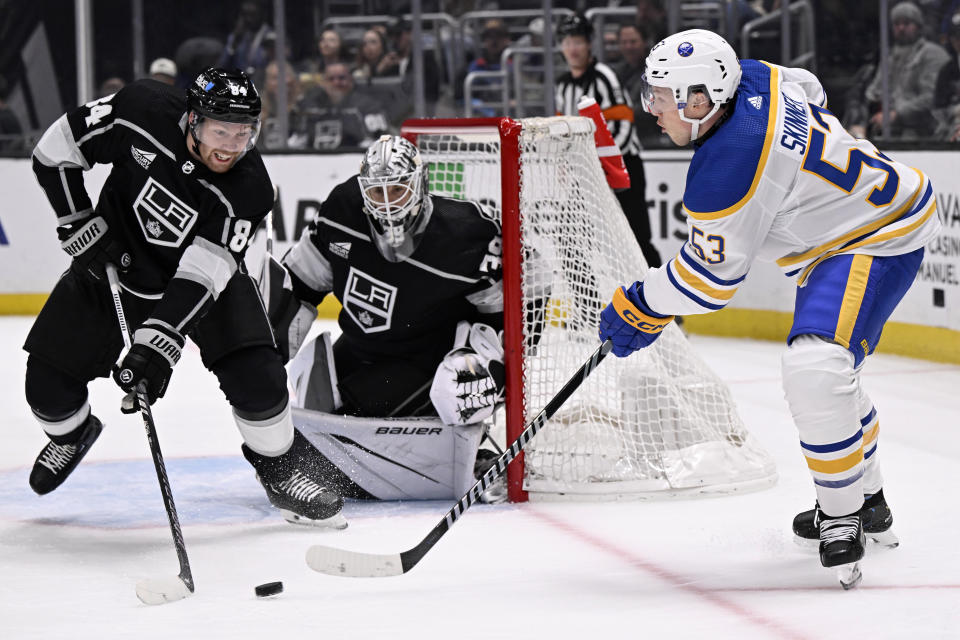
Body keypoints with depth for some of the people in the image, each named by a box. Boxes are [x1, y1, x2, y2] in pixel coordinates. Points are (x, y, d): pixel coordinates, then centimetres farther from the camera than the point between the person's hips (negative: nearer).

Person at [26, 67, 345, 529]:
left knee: (254, 372, -20)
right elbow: (55, 151, -16)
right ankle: (71, 434, 36)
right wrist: (82, 227, -19)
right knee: (49, 380, -1)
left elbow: (200, 278, -33)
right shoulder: (140, 114, -29)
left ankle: (281, 472, 6)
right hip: (113, 261, 1)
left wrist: (159, 342, -43)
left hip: (207, 271, -1)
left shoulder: (248, 190, -29)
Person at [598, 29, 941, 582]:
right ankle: (867, 502, 38)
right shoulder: (753, 77, -5)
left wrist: (642, 308, -4)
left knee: (815, 367, -26)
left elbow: (711, 278, -20)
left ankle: (842, 515, -11)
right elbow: (811, 93, 18)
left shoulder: (726, 171, -30)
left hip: (879, 242, -11)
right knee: (821, 370, 23)